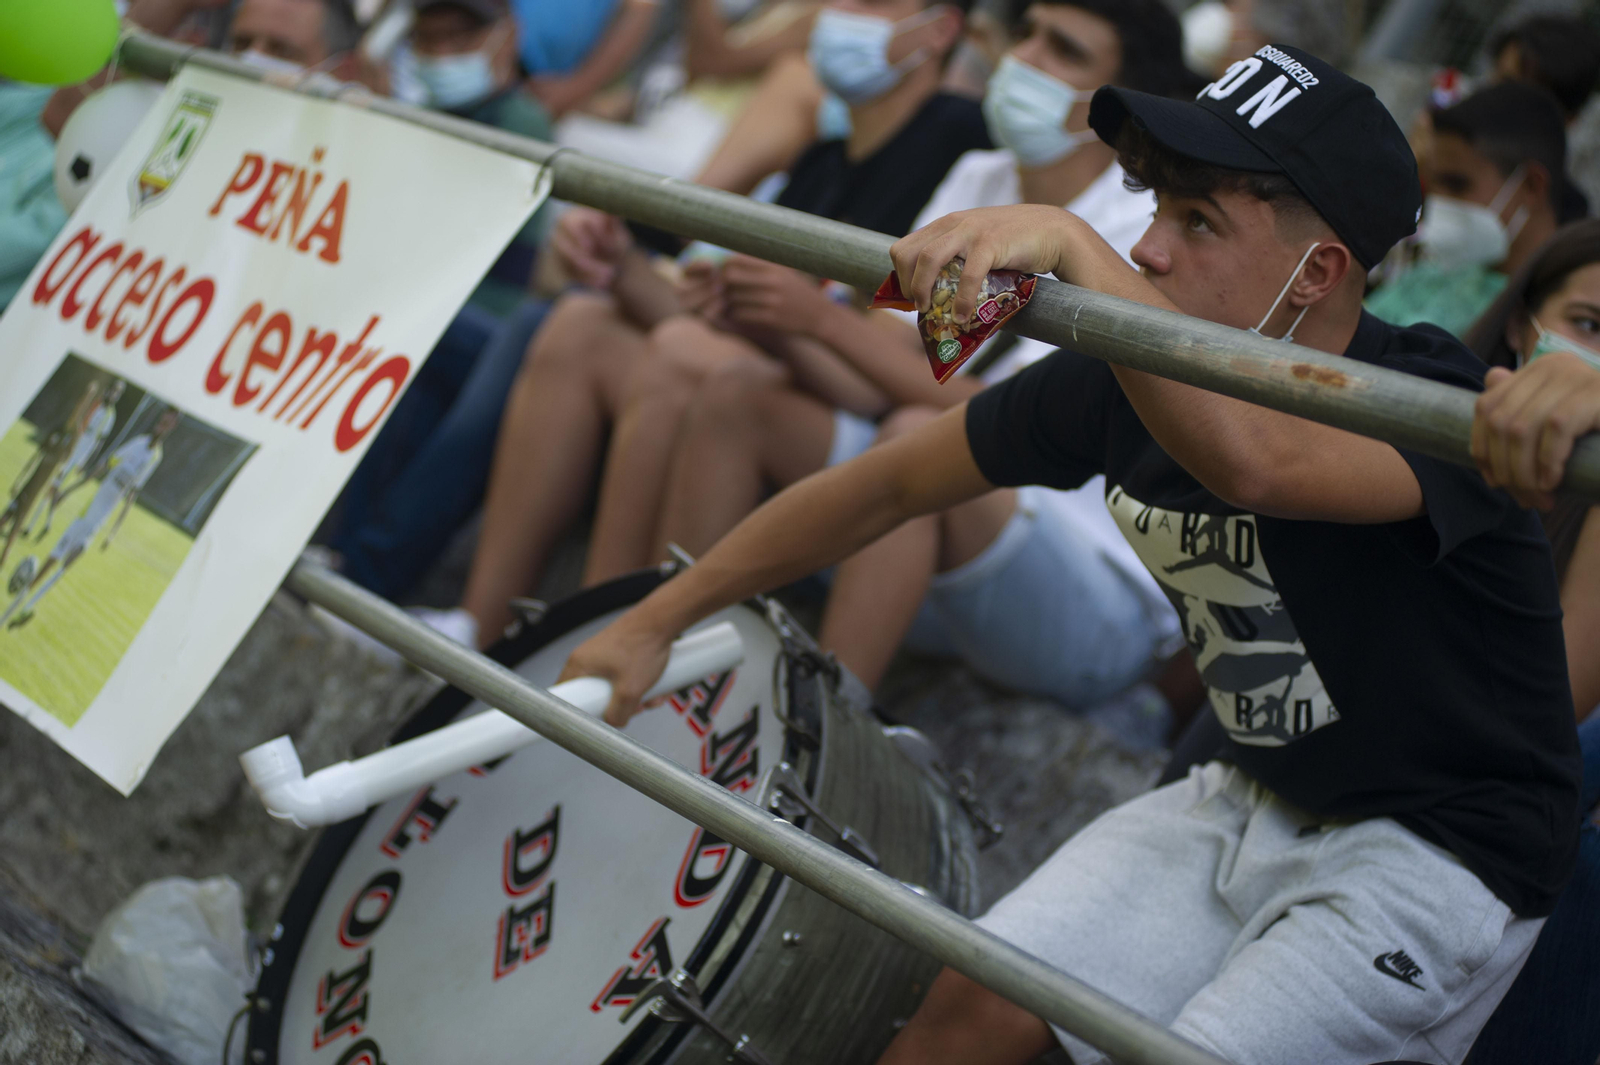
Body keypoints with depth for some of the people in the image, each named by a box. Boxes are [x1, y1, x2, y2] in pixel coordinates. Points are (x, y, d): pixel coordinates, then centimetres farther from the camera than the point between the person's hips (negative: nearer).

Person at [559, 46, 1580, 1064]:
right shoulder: (1121, 379, -7)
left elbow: (1251, 461, -49)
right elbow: (893, 482, 1)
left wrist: (1070, 242, -47)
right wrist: (658, 618, 4)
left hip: (1443, 854, -5)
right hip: (1249, 801, 5)